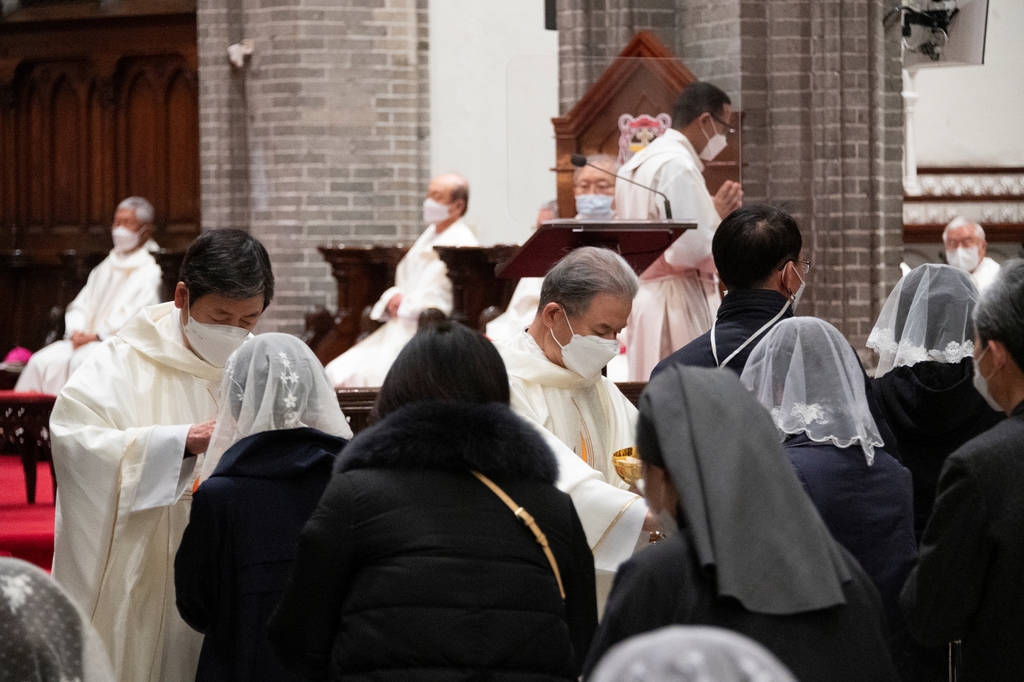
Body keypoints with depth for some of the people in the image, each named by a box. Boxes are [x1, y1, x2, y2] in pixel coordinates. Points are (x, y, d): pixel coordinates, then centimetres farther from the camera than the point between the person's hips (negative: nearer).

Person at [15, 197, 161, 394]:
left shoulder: (148, 273, 0)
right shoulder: (103, 270, 22)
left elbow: (135, 318, -12)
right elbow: (79, 306, 18)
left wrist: (95, 336, -16)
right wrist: (76, 332, -5)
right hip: (85, 339, 6)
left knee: (80, 361, -35)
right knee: (41, 361, -17)